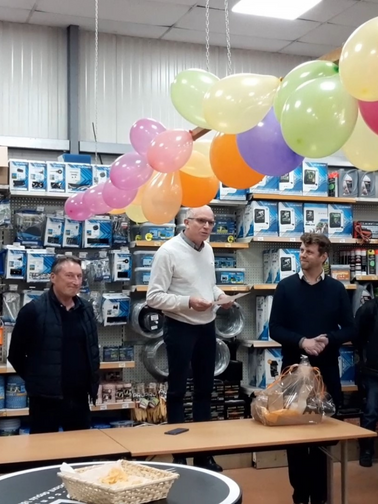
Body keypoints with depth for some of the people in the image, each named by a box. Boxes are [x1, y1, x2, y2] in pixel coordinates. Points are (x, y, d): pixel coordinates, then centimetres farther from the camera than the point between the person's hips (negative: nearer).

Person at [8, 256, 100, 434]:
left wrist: (93, 380, 12)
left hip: (80, 397, 5)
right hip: (46, 398, -5)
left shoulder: (86, 309, 7)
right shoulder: (33, 310, -11)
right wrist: (36, 379, 1)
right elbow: (16, 354, -4)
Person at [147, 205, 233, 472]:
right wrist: (188, 302, -26)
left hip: (207, 327, 7)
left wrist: (220, 295, 0)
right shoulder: (169, 251, -16)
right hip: (181, 329, -7)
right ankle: (179, 454, 17)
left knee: (205, 389, 15)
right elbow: (154, 297, -18)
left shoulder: (208, 249, 7)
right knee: (178, 390, 5)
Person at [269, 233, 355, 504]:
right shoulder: (286, 286, 0)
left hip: (326, 370, 1)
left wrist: (328, 340, -15)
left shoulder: (336, 288, 3)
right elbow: (275, 329, -2)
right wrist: (301, 341, -17)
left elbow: (349, 329, 3)